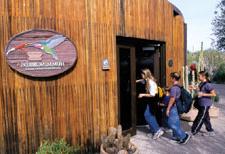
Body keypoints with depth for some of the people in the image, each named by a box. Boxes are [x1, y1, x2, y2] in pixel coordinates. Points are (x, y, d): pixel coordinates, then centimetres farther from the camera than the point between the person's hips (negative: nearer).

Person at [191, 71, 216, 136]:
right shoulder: (201, 83, 5)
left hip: (205, 104, -9)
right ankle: (210, 131, 33)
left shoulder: (207, 84, -20)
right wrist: (195, 88, 3)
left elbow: (214, 94, -20)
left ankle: (193, 132, 12)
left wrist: (203, 94, -24)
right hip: (201, 104, 9)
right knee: (205, 118, 19)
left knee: (200, 119, 2)